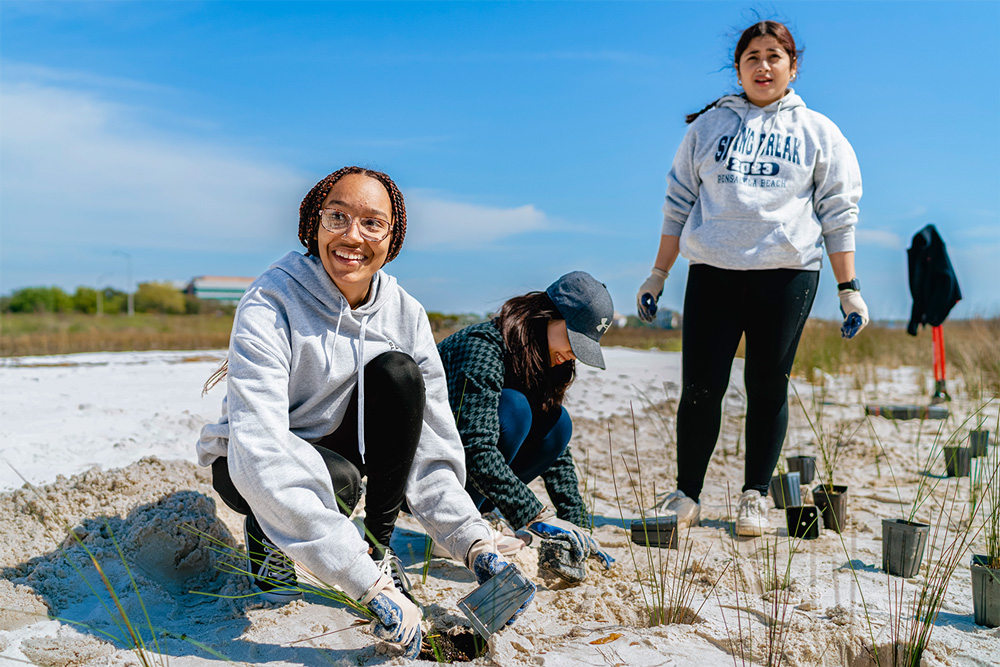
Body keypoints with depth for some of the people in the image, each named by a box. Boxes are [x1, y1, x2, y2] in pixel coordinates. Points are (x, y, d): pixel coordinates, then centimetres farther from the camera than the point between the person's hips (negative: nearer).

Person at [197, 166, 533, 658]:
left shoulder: (404, 313, -13)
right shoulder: (269, 305, -29)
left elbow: (431, 450, -13)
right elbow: (261, 456, -41)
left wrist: (476, 545, -30)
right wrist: (370, 588, -48)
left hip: (341, 443, 5)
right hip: (248, 462, -4)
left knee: (399, 372, -23)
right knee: (337, 478, -37)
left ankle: (378, 545, -9)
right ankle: (264, 534, -2)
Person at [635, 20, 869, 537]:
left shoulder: (817, 131, 13)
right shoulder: (708, 126, 15)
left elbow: (839, 215, 9)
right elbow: (678, 204, 15)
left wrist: (849, 289, 3)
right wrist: (657, 275, 11)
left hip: (787, 272, 0)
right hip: (713, 271, 1)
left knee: (768, 387, 2)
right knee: (700, 387, -3)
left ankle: (754, 496, 16)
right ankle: (687, 495, 11)